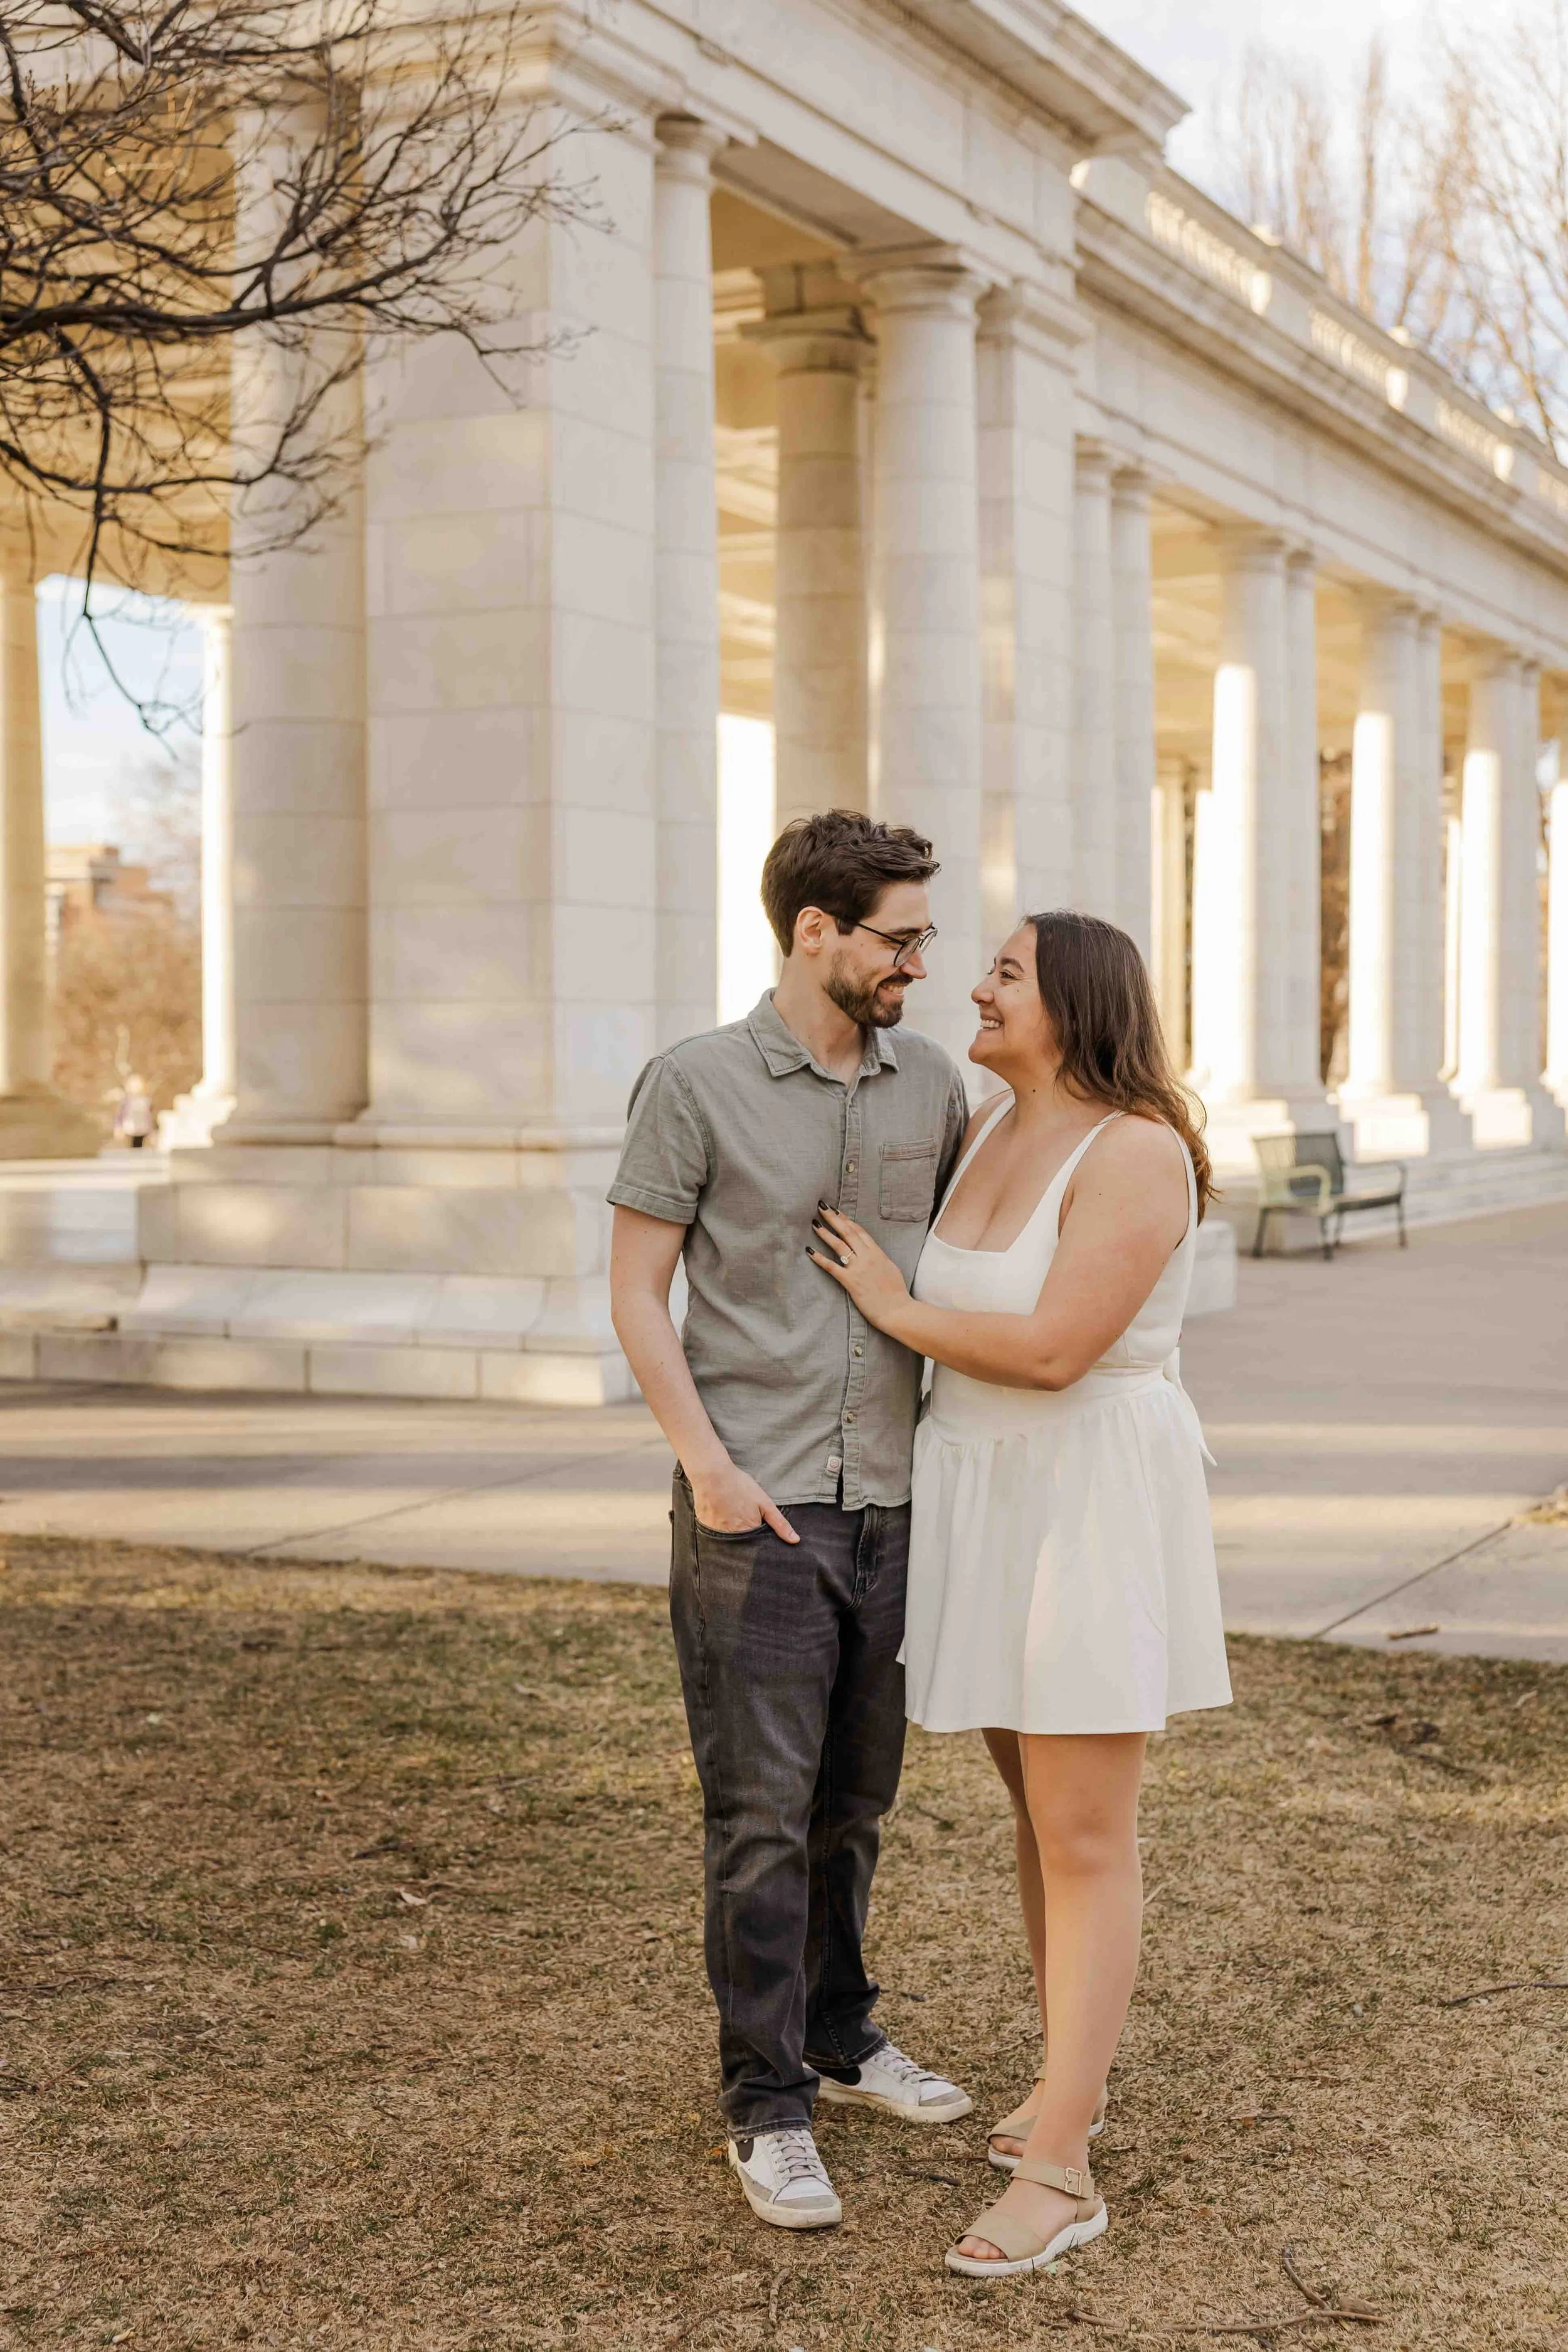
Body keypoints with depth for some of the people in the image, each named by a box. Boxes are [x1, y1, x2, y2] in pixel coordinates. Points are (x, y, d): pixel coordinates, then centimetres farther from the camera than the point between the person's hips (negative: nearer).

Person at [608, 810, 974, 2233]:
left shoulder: (929, 1080, 7)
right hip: (754, 1507, -5)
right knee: (762, 1808, -4)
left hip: (890, 1500, 5)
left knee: (854, 1796, 15)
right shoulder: (695, 1085, -6)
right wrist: (706, 1462, -13)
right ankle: (771, 2108, 5)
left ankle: (838, 2033, 33)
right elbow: (636, 1290, -5)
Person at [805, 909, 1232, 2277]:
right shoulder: (991, 1130, 6)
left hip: (1098, 1513, -8)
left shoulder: (1138, 1156, -20)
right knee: (1045, 1804, 18)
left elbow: (1054, 1351, -26)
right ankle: (1076, 2071, 34)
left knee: (1085, 1840, -7)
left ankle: (1058, 2175, -3)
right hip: (988, 1505, 8)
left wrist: (899, 1310, -15)